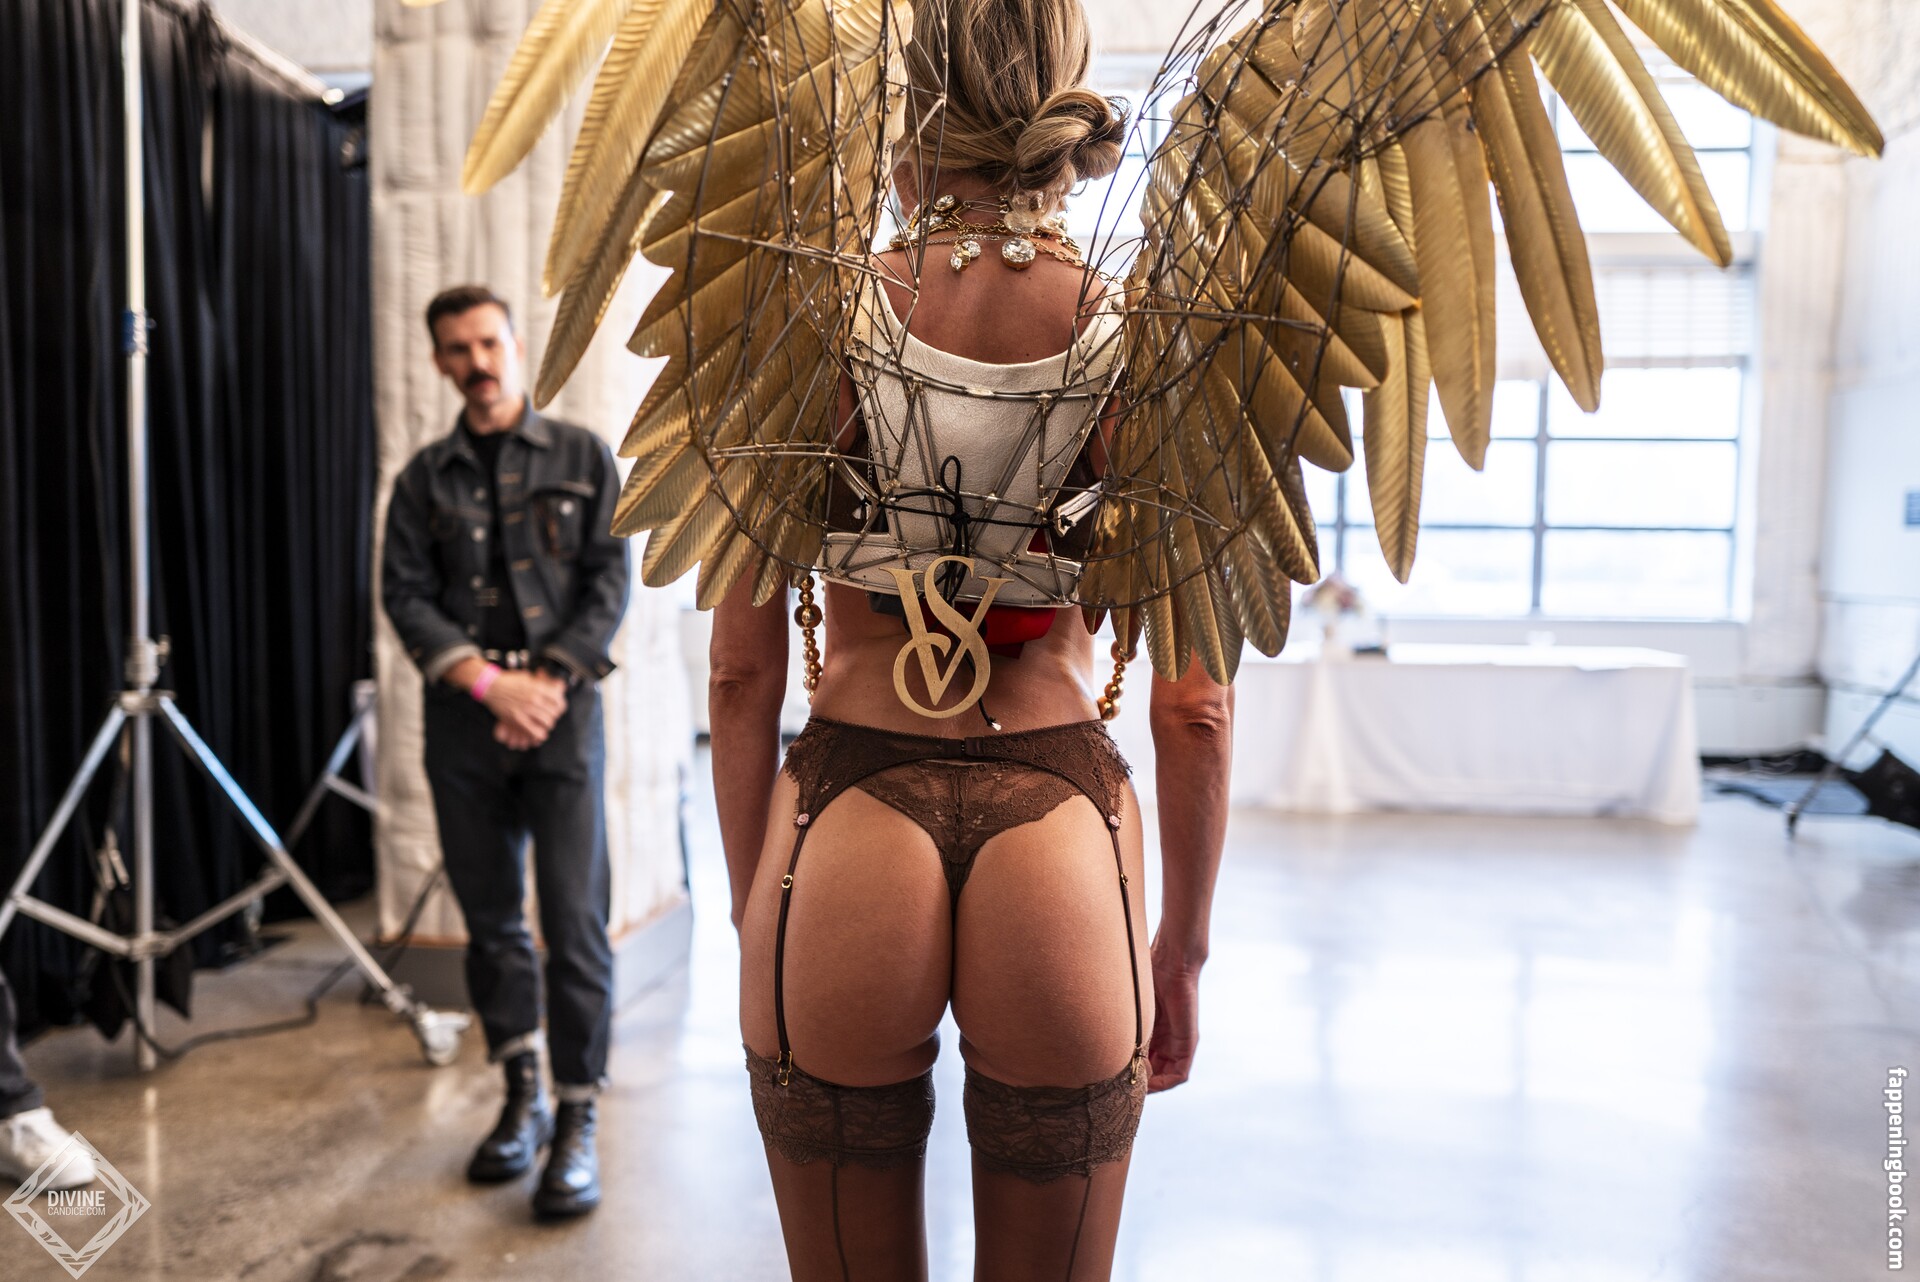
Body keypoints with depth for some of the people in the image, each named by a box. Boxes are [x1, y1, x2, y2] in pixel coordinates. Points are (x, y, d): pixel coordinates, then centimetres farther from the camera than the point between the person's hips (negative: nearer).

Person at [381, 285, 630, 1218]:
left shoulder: (581, 457, 7)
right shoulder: (424, 477, 12)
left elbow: (609, 581, 1)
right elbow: (405, 594, 3)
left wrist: (549, 679, -11)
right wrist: (488, 682, -11)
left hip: (560, 708, -2)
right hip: (462, 717, 3)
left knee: (575, 921, -7)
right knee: (490, 919, 9)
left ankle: (576, 1122, 3)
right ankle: (522, 1097, 24)